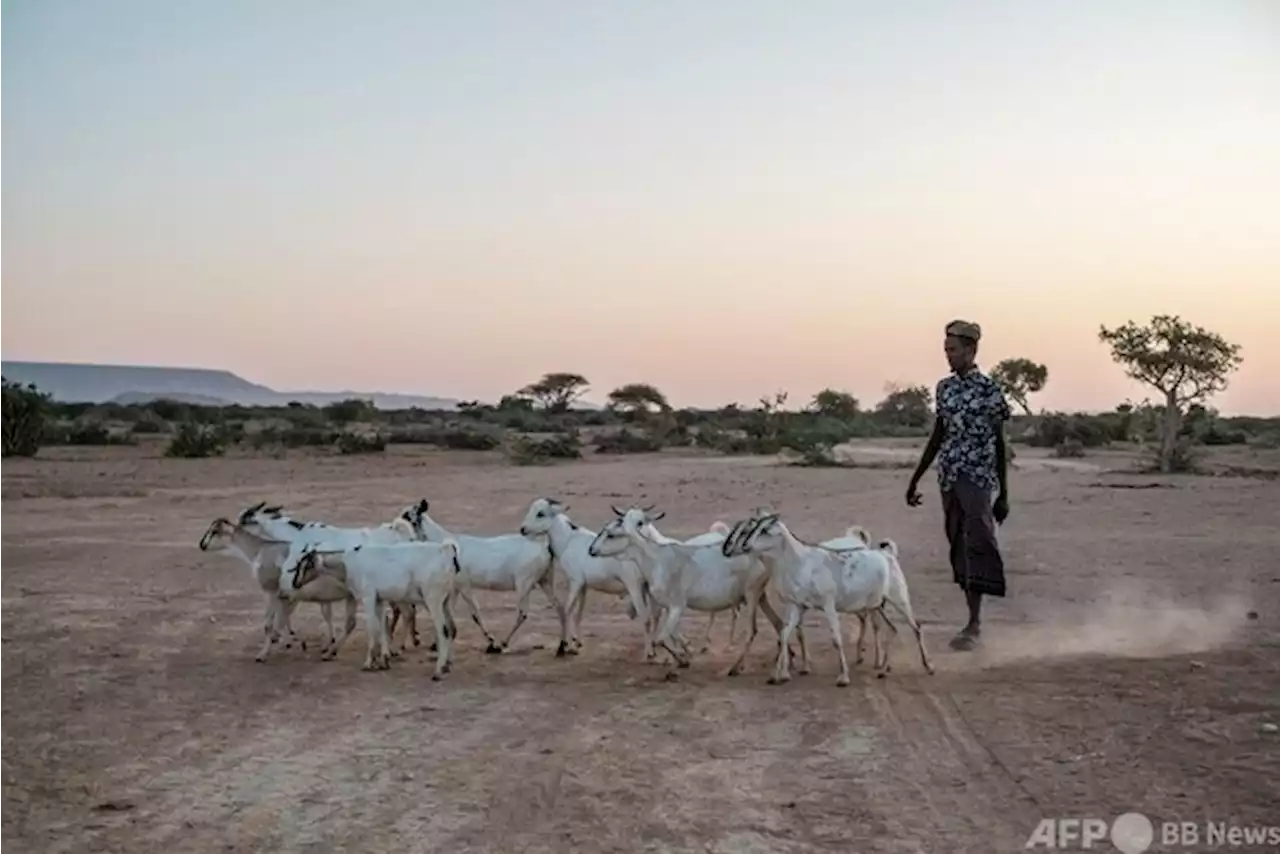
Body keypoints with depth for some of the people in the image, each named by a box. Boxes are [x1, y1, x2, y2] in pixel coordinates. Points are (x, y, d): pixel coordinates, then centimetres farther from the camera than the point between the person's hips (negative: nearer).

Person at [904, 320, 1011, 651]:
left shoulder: (989, 390, -5)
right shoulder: (944, 388, 10)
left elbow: (999, 444, -3)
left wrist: (1003, 494, -4)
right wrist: (915, 480, 18)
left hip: (978, 478, -6)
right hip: (948, 478, 6)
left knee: (977, 545, -12)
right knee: (958, 547, 8)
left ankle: (974, 625, -10)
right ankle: (973, 620, 16)